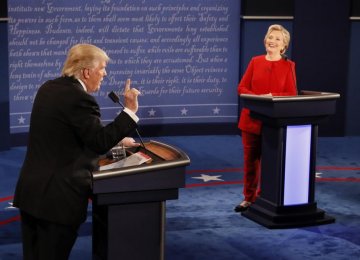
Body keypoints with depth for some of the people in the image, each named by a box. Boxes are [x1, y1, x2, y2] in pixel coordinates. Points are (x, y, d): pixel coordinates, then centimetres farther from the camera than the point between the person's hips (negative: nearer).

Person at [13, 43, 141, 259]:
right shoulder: (79, 98, -17)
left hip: (30, 190, 9)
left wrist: (115, 140, 22)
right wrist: (130, 110, -15)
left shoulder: (48, 89, 12)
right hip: (59, 197, -8)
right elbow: (100, 142, -18)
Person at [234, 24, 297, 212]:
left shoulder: (288, 66, 0)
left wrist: (272, 97, -20)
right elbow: (242, 88, 4)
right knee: (250, 160, 7)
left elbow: (291, 94, -5)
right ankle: (249, 198, 19)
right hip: (251, 119, 2)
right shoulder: (255, 62, 5)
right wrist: (256, 98, -15)